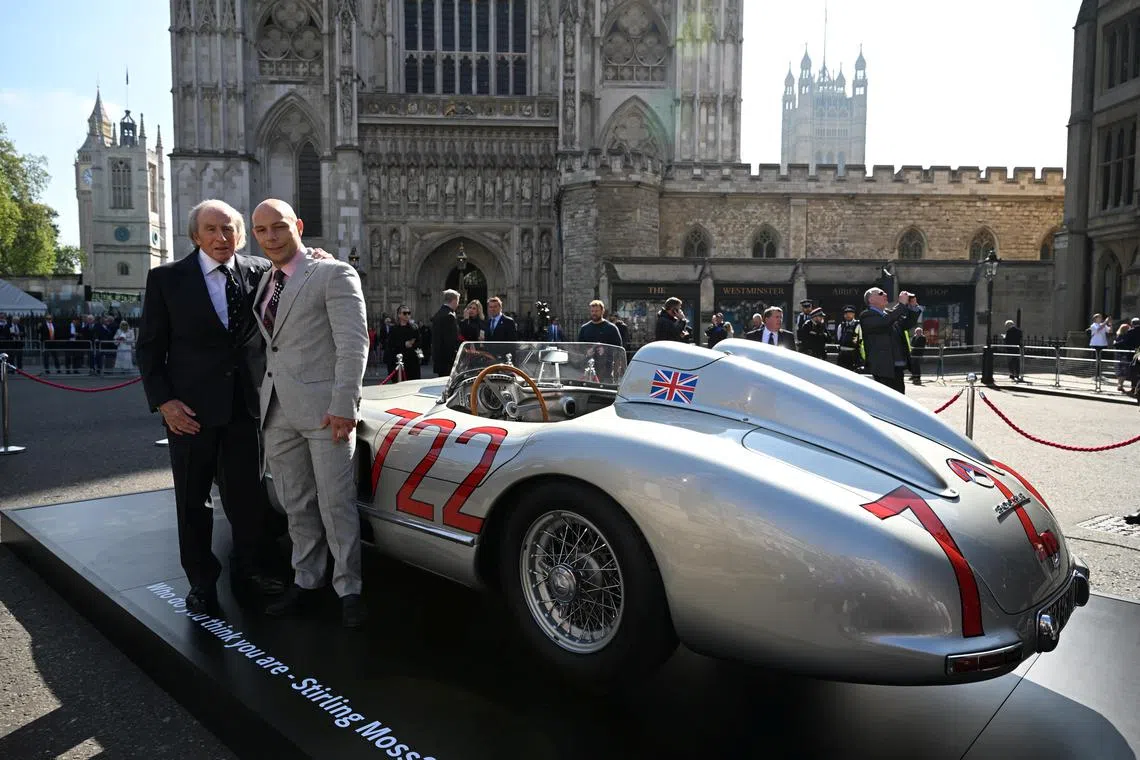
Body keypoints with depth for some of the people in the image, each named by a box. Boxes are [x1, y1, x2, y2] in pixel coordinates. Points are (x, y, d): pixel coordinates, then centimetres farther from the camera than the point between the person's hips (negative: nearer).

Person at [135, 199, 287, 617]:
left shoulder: (260, 272, 4)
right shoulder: (166, 278, 0)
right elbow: (149, 347, 1)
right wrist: (164, 401, -9)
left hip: (246, 405, 2)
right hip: (191, 408, -1)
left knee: (249, 494, 9)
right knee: (193, 500, 9)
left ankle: (249, 570, 27)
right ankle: (202, 582, 25)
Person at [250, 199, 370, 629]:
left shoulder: (334, 274, -5)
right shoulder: (264, 284, 17)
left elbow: (353, 344, -12)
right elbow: (268, 344, 20)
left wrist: (343, 406, -18)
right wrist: (261, 401, 11)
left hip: (324, 410, -6)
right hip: (278, 412, 7)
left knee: (336, 503, -1)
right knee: (296, 505, 13)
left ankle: (348, 590, 11)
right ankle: (306, 582, 25)